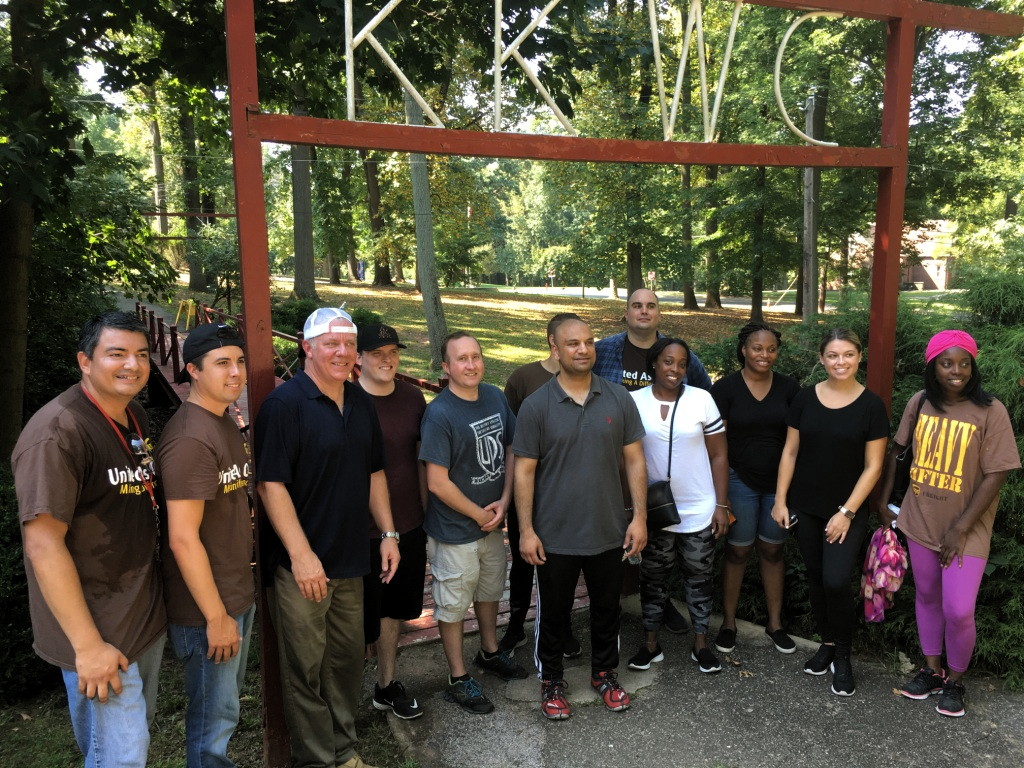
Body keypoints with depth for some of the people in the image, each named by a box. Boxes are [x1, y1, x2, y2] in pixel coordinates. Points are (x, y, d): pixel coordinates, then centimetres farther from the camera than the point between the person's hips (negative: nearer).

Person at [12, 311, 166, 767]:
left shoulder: (136, 420, 6)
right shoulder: (58, 432, -21)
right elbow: (43, 544, -23)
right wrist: (87, 644, -22)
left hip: (147, 617, 8)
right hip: (100, 631, -8)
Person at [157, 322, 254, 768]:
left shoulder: (226, 424, 6)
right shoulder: (190, 438, -24)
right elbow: (183, 538, -25)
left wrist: (237, 599, 14)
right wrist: (216, 616, -19)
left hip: (238, 593, 9)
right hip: (208, 606, -9)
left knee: (228, 701, 24)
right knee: (214, 717, 10)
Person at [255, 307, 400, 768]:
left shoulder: (361, 403, 8)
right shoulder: (284, 403, -13)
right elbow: (270, 484, -17)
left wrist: (388, 532, 10)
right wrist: (301, 554, -20)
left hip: (351, 559, 7)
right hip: (302, 564, -6)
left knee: (347, 660, 18)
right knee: (306, 669, 7)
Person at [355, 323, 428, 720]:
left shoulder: (412, 397, 2)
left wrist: (425, 510, 12)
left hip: (408, 524, 5)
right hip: (360, 530, -5)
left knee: (391, 608, 20)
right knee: (356, 617, 8)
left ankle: (387, 685, 37)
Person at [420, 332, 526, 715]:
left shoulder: (495, 397, -3)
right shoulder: (439, 414, -23)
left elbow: (510, 449, 5)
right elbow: (437, 483, -22)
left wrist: (503, 501, -7)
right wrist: (479, 515, -13)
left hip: (493, 522, 7)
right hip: (455, 530, -7)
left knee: (490, 589, 25)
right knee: (453, 604, 11)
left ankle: (490, 651, 48)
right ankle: (458, 679, 28)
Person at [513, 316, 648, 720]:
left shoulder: (619, 399, -3)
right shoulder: (536, 406, -10)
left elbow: (634, 460, 1)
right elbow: (524, 470, -8)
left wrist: (639, 516, -2)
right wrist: (526, 530, -10)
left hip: (609, 531, 2)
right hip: (555, 535, -2)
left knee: (606, 608, 19)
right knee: (553, 612, 14)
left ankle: (604, 673, 42)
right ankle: (551, 681, 36)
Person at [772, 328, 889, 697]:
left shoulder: (871, 405, -7)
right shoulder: (805, 398, 0)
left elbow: (873, 466, -6)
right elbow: (790, 451, 4)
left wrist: (847, 512, -11)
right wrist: (780, 500, 1)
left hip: (847, 511, -3)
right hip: (806, 508, 3)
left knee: (836, 581, -11)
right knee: (815, 578, 12)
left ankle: (843, 655, 12)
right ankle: (827, 643, 32)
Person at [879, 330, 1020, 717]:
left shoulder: (990, 411, -15)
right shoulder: (919, 403, -3)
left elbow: (995, 476, -14)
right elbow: (897, 449, 10)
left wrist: (960, 530, -15)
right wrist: (882, 500, 8)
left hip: (966, 530, -4)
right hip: (920, 522, 4)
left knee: (958, 610, -5)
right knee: (926, 596, 16)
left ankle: (955, 680, 22)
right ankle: (932, 669, 36)